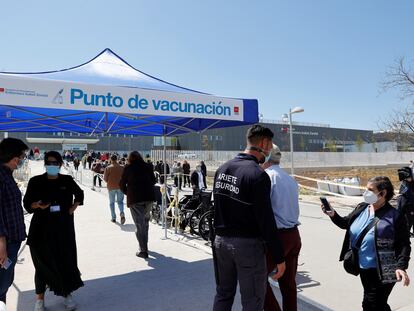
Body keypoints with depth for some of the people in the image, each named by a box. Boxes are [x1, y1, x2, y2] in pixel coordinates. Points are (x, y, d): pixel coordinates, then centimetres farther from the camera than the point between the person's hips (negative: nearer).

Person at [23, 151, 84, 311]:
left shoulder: (67, 180, 2)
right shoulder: (36, 181, -2)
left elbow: (79, 194, 18)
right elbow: (27, 203, -2)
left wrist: (74, 207, 3)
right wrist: (37, 205, -22)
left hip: (63, 228, 1)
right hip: (42, 228, -1)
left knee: (66, 260, 5)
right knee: (42, 263, 5)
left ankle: (67, 294, 23)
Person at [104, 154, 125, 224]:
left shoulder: (108, 168, -7)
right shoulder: (122, 168, -3)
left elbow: (105, 178, -5)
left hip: (111, 187, -1)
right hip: (120, 187, 1)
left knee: (112, 202, 13)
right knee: (120, 201, 9)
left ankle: (113, 218, 15)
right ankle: (122, 213, -16)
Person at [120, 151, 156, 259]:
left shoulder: (128, 168, 0)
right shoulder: (148, 166, 7)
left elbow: (122, 184, 4)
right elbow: (153, 181, 14)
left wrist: (127, 193, 19)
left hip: (134, 199, -3)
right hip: (149, 197, 3)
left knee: (139, 224, -1)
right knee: (145, 221, 19)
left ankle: (143, 251, -3)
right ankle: (144, 245, 29)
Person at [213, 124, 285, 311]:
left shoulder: (222, 169, 5)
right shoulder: (258, 175, -18)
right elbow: (266, 220, -19)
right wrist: (279, 257, -12)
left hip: (221, 241, 7)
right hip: (247, 244, -7)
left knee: (223, 294, 21)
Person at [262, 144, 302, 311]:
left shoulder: (267, 177, -13)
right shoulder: (290, 178, 11)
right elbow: (286, 207, 14)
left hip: (278, 236, -8)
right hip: (294, 235, 8)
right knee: (289, 282, 16)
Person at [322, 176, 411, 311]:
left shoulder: (394, 216, -13)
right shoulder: (361, 208, 2)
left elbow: (404, 244, -11)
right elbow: (346, 223, 11)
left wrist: (401, 267, -22)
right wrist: (333, 215, -7)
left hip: (382, 271, -6)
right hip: (363, 268, 6)